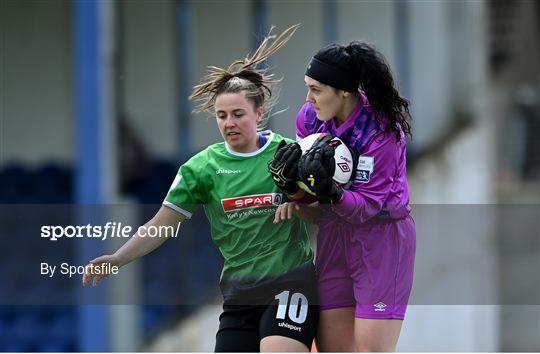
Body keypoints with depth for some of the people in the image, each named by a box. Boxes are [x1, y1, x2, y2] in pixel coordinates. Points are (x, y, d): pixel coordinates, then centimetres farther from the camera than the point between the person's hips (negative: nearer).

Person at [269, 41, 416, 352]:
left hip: (381, 237, -7)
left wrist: (328, 192, -36)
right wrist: (294, 189, -16)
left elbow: (371, 206, -21)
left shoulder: (382, 131, -21)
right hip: (333, 236, 7)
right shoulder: (309, 117, -3)